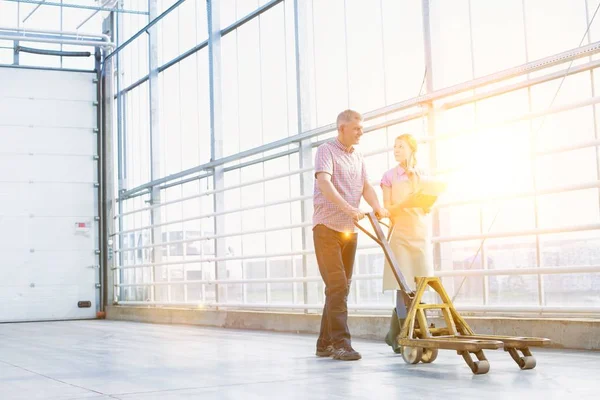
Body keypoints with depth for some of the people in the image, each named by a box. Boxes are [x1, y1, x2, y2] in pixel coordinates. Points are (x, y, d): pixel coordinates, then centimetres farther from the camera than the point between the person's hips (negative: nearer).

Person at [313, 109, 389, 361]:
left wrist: (377, 207, -15)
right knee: (337, 286, -14)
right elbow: (324, 183, -22)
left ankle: (325, 344, 14)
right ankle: (340, 343, -15)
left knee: (341, 287, 8)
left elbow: (366, 187, 6)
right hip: (327, 227, -8)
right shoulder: (326, 151, -7)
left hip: (349, 230, 8)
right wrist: (349, 209, -35)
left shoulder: (358, 158, 16)